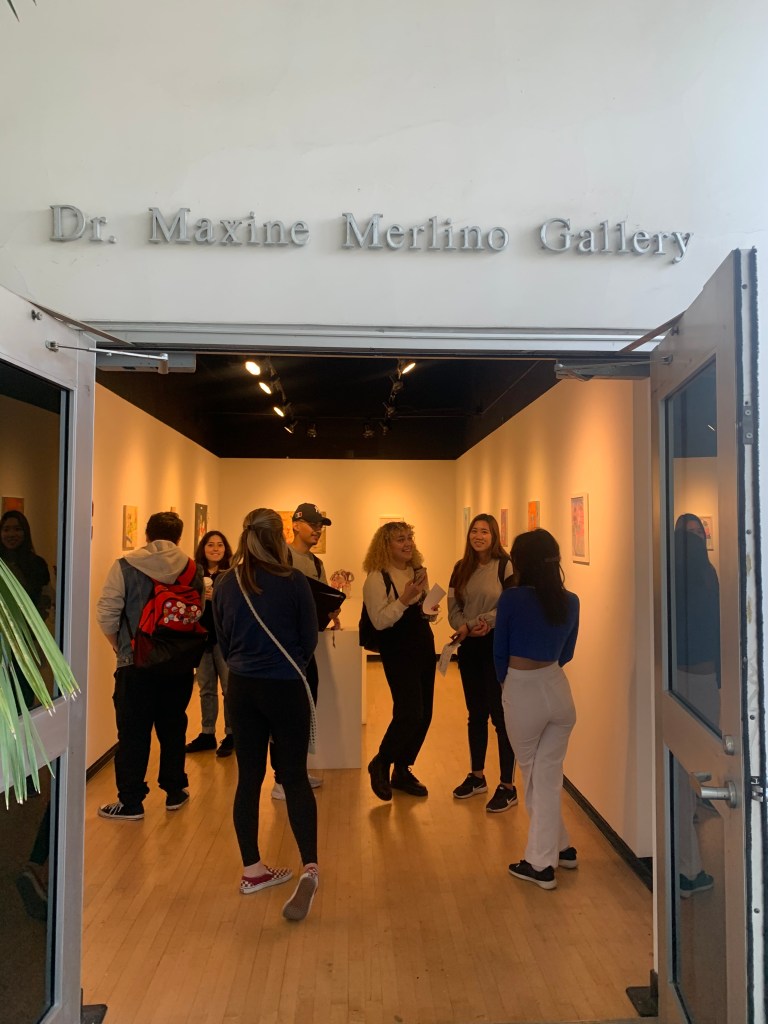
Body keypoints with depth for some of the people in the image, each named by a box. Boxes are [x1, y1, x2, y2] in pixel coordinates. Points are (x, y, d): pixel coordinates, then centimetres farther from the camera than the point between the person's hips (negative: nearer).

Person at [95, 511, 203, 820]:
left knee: (133, 733, 7)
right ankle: (175, 792, 27)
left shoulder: (125, 567, -8)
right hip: (180, 665, 3)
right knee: (173, 729, 17)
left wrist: (119, 645, 6)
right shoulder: (194, 570, -1)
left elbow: (107, 614, -11)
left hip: (136, 663, -3)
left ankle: (130, 801, 14)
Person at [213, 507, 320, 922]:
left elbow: (222, 640, 9)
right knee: (295, 776, 5)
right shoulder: (292, 582, -12)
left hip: (241, 687, 3)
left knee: (249, 776, 12)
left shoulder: (225, 584, -2)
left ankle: (252, 869, 22)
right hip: (286, 687, -3)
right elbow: (309, 639, -1)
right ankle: (309, 867, -7)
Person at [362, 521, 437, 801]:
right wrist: (404, 599, -26)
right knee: (409, 712, -12)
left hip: (424, 646, 7)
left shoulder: (418, 571, 7)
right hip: (397, 652, -7)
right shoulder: (376, 578, -13)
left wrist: (429, 607, -4)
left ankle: (402, 771, 26)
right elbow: (379, 621, -18)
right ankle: (381, 764, 13)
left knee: (424, 713, 9)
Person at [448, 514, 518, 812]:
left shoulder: (505, 565, -8)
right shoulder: (461, 568, 9)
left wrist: (481, 622, -22)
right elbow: (453, 608, 6)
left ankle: (507, 787, 11)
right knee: (476, 715, 16)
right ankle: (477, 776, 31)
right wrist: (463, 628, -13)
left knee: (500, 716, -1)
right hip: (469, 647, 6)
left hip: (497, 646, -6)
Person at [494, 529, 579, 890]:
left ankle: (546, 860, 25)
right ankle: (543, 857, 23)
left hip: (522, 694, -4)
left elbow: (500, 653, -3)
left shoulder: (512, 599, -14)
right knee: (549, 776, 14)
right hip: (558, 690, 4)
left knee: (532, 776, 14)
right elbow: (566, 654, 11)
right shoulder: (570, 602, 1)